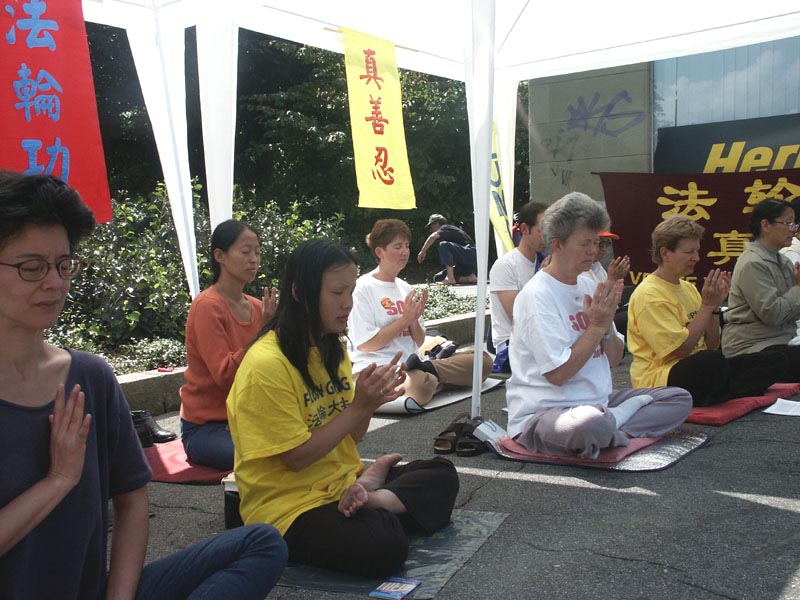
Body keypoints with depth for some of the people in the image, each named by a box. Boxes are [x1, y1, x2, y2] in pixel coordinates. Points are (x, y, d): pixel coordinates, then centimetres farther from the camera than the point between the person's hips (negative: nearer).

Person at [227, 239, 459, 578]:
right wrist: (358, 406, -22)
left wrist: (373, 400, -11)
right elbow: (296, 458, -18)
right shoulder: (266, 365, -21)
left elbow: (350, 437, 9)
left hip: (344, 482, 9)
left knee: (443, 476, 3)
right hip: (290, 503, -9)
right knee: (384, 548, -32)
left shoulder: (333, 348, 6)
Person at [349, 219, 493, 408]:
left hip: (410, 365, 8)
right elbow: (364, 344, -10)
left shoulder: (405, 287, 17)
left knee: (483, 360, -9)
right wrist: (405, 319, -8)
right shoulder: (362, 288, -3)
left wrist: (414, 319, -4)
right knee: (422, 384, -42)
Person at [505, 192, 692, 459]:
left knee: (680, 399, 3)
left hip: (596, 402, 9)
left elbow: (614, 359, 12)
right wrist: (597, 326, -14)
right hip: (540, 413, -8)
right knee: (591, 424, -41)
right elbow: (557, 374, -19)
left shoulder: (589, 286, 10)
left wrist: (607, 325, -8)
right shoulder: (537, 296, -15)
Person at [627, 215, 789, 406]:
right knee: (713, 360, -39)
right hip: (659, 380, -9)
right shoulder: (648, 294, -13)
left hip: (698, 369, 9)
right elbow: (682, 348, -19)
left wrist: (715, 306, -1)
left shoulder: (688, 288, 15)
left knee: (774, 361, -2)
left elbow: (712, 345, 13)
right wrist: (707, 306, -14)